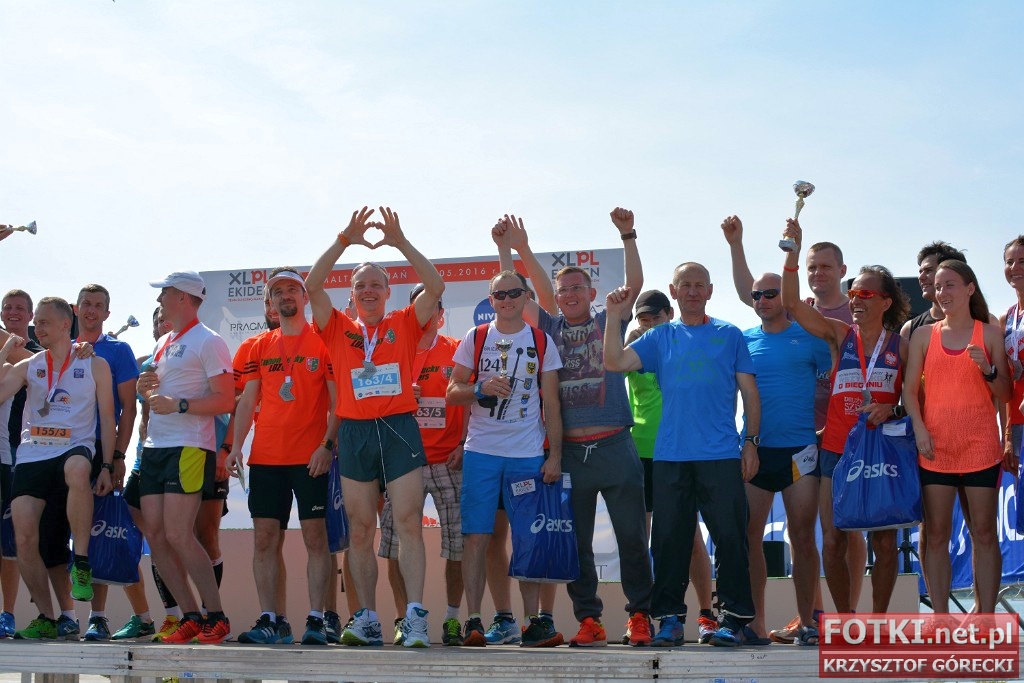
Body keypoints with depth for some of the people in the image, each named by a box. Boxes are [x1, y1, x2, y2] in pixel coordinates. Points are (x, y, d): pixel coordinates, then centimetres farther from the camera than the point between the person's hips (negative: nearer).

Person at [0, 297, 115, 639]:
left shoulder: (95, 365, 8)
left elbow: (107, 417, 6)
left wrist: (107, 467, -1)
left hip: (74, 448, -4)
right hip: (31, 454, 4)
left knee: (77, 468, -42)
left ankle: (81, 563, -30)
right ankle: (46, 619, 5)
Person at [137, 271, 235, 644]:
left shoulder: (208, 342, -5)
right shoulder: (162, 344, 21)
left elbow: (225, 400, -12)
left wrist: (178, 405, -21)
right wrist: (146, 388, 7)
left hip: (189, 447, -9)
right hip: (155, 447, 9)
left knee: (178, 535, -14)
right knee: (156, 536, 3)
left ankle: (216, 617, -6)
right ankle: (191, 617, 9)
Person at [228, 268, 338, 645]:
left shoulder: (323, 341, 2)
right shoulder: (260, 346, 14)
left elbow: (338, 401, -2)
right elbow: (248, 401, 13)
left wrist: (328, 445, -12)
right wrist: (236, 446, 3)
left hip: (310, 457, -4)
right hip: (265, 456, 4)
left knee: (315, 537, -3)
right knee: (265, 538, 1)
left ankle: (316, 620, -1)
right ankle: (267, 620, 5)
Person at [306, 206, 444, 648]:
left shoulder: (405, 324, 10)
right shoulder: (339, 329, 13)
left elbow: (435, 287, -3)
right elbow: (312, 286, 1)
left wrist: (401, 243, -9)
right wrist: (345, 240, -5)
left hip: (399, 429, -2)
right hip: (355, 433, 2)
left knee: (409, 524, -9)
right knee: (359, 531, 3)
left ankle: (414, 617, -13)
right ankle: (367, 620, 8)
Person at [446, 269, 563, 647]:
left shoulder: (542, 342, 8)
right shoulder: (475, 338, 7)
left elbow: (551, 403, 7)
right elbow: (453, 392, 6)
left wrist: (555, 454, 0)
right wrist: (482, 389, -14)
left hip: (528, 455, 0)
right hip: (481, 451, 0)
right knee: (476, 536, -4)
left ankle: (532, 621, 8)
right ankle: (473, 621, -1)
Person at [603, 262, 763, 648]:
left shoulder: (729, 336, 9)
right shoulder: (660, 338, 13)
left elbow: (749, 392, 8)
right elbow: (616, 363, 0)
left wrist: (752, 441, 0)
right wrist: (615, 316, -6)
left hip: (721, 456, -2)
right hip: (670, 456, 2)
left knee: (730, 536, -5)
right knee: (669, 539, 3)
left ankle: (735, 619, 1)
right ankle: (670, 619, 10)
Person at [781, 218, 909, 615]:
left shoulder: (902, 344, 3)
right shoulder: (839, 335, 4)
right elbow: (792, 304, -5)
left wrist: (891, 409, -14)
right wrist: (792, 253, -15)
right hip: (836, 449, 1)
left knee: (885, 541, 1)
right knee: (833, 541, 0)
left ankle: (878, 619, 14)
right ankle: (845, 620, 13)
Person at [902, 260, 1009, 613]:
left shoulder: (990, 334, 6)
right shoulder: (924, 335, 9)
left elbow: (1005, 394, 6)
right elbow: (910, 390, 7)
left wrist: (988, 370, -13)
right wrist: (920, 430, -6)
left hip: (980, 447, -1)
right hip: (934, 448, 1)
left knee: (984, 534, -1)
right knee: (936, 535, 0)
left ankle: (985, 619, 2)